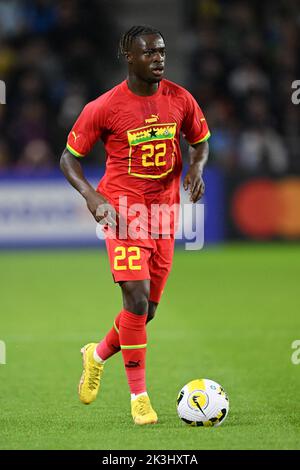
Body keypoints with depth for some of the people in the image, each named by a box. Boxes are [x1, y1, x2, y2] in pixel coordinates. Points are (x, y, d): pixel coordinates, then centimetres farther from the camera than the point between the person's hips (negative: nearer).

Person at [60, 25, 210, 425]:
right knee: (137, 299, -16)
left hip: (164, 212, 5)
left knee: (147, 309, 8)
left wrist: (197, 167, -5)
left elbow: (200, 141, 18)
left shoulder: (180, 100, 1)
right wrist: (91, 195, -16)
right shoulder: (104, 107, -9)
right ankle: (139, 396, -4)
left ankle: (98, 354, 38)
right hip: (123, 212, -5)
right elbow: (70, 157, 0)